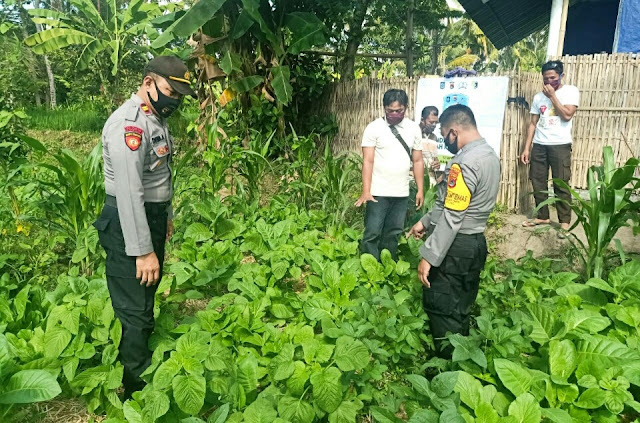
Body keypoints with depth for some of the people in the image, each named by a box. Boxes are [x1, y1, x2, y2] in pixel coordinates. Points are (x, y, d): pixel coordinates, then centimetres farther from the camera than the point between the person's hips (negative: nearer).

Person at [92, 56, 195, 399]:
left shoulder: (156, 119, 11)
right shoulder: (129, 122, -22)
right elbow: (129, 191, -27)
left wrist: (166, 214, 25)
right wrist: (143, 250, -27)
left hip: (152, 216, 10)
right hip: (128, 224, -10)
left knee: (148, 295, 22)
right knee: (135, 312, -2)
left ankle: (143, 359, 40)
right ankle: (136, 391, 13)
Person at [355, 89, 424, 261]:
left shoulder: (413, 128, 5)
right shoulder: (374, 128, -6)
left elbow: (417, 161, 10)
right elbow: (368, 161, -10)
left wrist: (420, 190, 6)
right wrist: (366, 192, -18)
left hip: (402, 194, 4)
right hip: (378, 193, -4)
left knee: (393, 234, 12)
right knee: (372, 234, -3)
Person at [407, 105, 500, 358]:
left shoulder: (465, 163, -22)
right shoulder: (489, 155, 10)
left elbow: (451, 217, -25)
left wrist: (428, 257, -22)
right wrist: (425, 222, 20)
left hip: (456, 246, -10)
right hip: (475, 242, 10)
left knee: (442, 311, 3)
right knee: (460, 311, 20)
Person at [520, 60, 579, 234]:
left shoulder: (571, 91, 1)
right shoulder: (538, 97, 13)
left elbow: (567, 115, -13)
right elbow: (533, 123, 13)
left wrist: (552, 95, -9)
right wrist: (526, 148, 7)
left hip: (560, 145, -5)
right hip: (539, 145, 5)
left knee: (561, 184, -4)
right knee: (538, 182, 7)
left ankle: (565, 221, 5)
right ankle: (543, 216, 22)